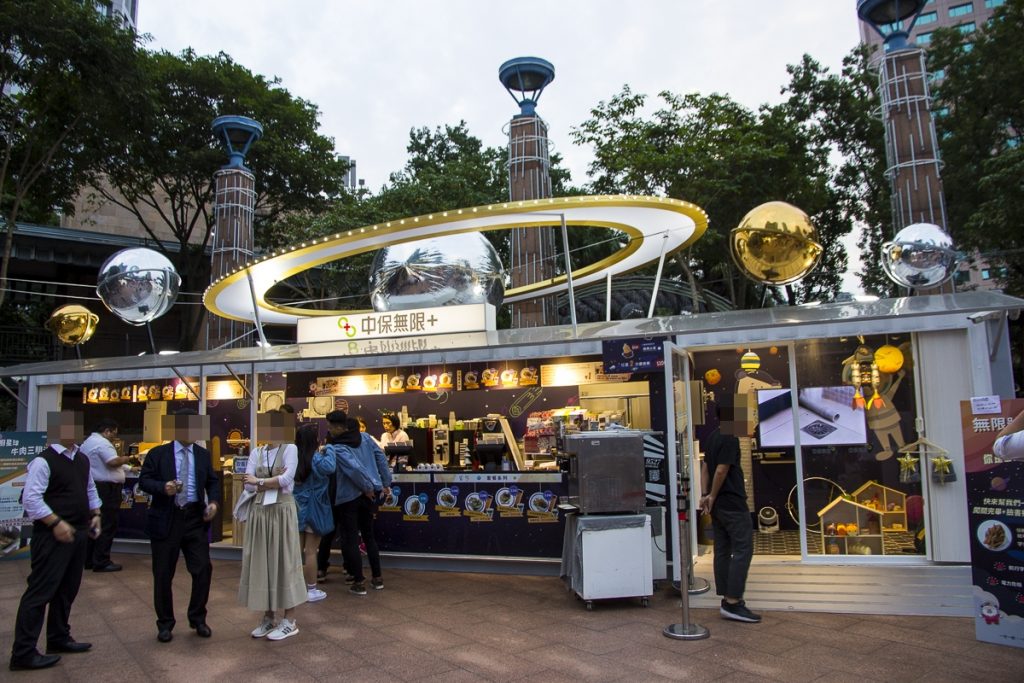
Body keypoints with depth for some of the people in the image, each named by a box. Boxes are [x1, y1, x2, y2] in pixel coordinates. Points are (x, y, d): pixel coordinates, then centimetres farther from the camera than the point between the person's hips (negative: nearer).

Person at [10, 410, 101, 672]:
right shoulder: (43, 461, -15)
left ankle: (59, 638, 31)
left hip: (78, 532, 8)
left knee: (67, 589, 17)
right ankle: (23, 652, 6)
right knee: (40, 591, -4)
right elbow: (30, 499, -20)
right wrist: (56, 523, -21)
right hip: (53, 535, -8)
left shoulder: (82, 460, 11)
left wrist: (95, 515, 11)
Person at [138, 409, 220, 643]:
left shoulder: (203, 454, 10)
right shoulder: (158, 453, 1)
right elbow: (144, 480, -4)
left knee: (203, 569, 0)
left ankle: (198, 619, 19)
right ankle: (165, 624, 24)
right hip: (166, 519, -2)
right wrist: (163, 487, -23)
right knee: (163, 574, 7)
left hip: (195, 518, 2)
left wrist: (213, 501, -5)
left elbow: (213, 481, 13)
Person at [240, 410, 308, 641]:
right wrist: (273, 482, -12)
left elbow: (287, 479, -16)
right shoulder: (256, 453, 9)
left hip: (282, 511, -5)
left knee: (284, 562, 0)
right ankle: (268, 617, 19)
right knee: (261, 563, 7)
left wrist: (259, 481, -7)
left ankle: (289, 621, 7)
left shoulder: (290, 449, -4)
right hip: (259, 512, 5)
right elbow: (248, 485, 1)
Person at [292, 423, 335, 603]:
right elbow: (330, 468, -36)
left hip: (297, 507, 6)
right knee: (310, 551, 0)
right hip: (313, 508, -6)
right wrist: (328, 451, -17)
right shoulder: (316, 458, -17)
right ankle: (311, 590, 8)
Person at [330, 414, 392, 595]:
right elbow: (381, 457, 3)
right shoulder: (365, 437, 5)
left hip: (350, 496, -6)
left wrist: (367, 487, -11)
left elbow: (354, 468, -22)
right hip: (370, 493, 6)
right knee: (369, 535, 18)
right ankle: (377, 577, 23)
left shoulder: (336, 447, -10)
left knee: (350, 539, 5)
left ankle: (359, 582, 6)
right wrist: (386, 483, 7)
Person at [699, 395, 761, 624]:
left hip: (718, 505, 9)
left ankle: (727, 600, 15)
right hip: (733, 504, -9)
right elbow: (721, 470, -19)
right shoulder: (730, 438, -16)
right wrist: (712, 497, -7)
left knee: (722, 551, 10)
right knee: (742, 551, -6)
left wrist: (705, 495, 8)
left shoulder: (711, 437, 12)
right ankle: (733, 603, -8)